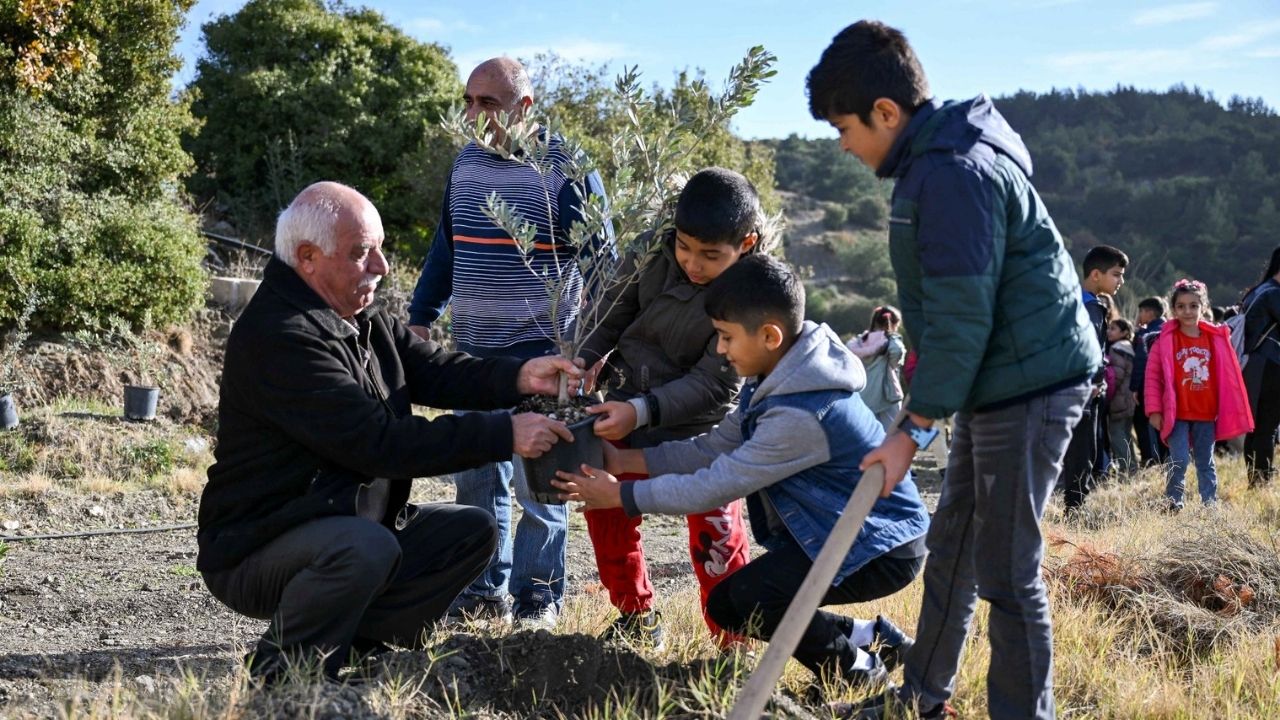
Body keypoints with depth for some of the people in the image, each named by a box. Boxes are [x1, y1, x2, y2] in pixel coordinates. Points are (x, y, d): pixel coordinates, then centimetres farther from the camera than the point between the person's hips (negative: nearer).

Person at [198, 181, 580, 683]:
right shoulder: (277, 337, -25)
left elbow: (433, 370, 3)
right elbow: (379, 442, -30)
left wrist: (519, 377, -17)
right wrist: (504, 436, -30)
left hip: (346, 523, 9)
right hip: (253, 549, -9)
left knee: (471, 531, 3)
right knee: (367, 547, -36)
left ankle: (357, 643, 0)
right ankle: (276, 676, -13)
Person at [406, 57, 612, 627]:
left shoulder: (565, 169, -7)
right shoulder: (466, 162, 11)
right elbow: (445, 248, 19)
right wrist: (421, 316, 14)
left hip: (540, 353, -6)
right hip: (474, 350, 6)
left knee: (536, 482, -1)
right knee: (476, 478, 7)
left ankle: (537, 597, 10)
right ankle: (483, 592, 16)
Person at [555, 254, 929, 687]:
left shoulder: (800, 412, -30)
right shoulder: (776, 382, 0)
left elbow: (716, 485, -26)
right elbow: (715, 449, 2)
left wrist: (620, 495, -16)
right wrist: (625, 460, -4)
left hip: (884, 548, -10)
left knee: (752, 596, -25)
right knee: (725, 607, 6)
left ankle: (859, 670, -1)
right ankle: (875, 638, 15)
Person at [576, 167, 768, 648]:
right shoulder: (656, 255, -10)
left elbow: (712, 384, -23)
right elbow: (618, 309, 8)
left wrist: (641, 410, -33)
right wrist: (589, 359, -7)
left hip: (701, 432, -5)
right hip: (626, 416, 5)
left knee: (716, 540, -9)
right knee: (606, 518, 12)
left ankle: (734, 647, 6)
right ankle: (636, 618, 33)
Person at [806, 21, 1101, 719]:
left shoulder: (953, 175, -22)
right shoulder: (935, 159, 10)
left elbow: (960, 317, -24)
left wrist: (915, 427, -19)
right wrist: (925, 411, 18)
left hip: (1029, 388, -11)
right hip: (994, 386, 11)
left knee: (1007, 571, -4)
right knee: (951, 549, 18)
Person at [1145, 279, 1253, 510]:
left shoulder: (1216, 338, 3)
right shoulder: (1166, 340, -5)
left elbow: (1228, 376, 9)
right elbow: (1153, 376, -4)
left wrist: (1230, 409, 8)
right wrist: (1154, 410, -8)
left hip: (1206, 414, 3)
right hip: (1177, 414, -3)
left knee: (1206, 463, 12)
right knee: (1179, 460, -9)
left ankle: (1210, 505, 19)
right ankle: (1173, 504, 5)